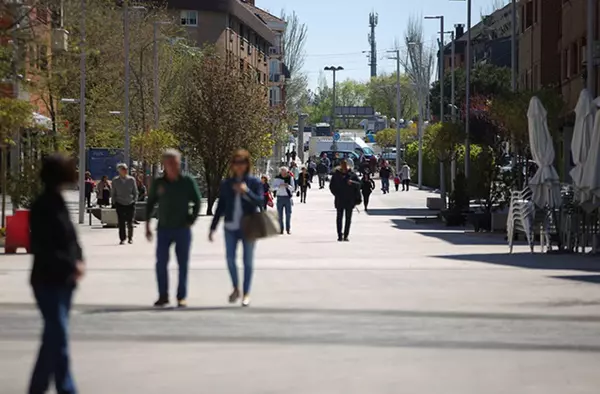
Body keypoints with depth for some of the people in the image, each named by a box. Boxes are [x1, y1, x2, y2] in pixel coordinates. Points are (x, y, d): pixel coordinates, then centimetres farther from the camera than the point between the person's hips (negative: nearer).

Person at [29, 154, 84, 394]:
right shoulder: (43, 207, -15)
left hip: (64, 281, 9)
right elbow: (43, 248, -20)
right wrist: (71, 266, -19)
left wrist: (79, 261, 0)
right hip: (48, 282, -9)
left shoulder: (58, 203, 11)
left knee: (54, 336, 14)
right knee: (59, 337, -8)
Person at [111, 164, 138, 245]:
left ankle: (130, 238, 18)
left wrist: (134, 201, 0)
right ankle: (122, 239, 2)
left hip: (130, 204, 0)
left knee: (130, 222, 1)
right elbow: (114, 193, 9)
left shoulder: (131, 180, 2)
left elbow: (135, 192, 8)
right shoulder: (115, 181, 2)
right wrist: (114, 203, 3)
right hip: (120, 204, 0)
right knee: (121, 223, -5)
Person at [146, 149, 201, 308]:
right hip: (164, 229, 2)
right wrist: (147, 225, 7)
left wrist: (191, 221, -3)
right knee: (161, 263, -1)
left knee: (183, 264, 1)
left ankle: (182, 297, 8)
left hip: (182, 229, -1)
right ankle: (163, 296, 9)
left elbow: (197, 202, 4)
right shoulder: (158, 183, 1)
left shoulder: (187, 182, -3)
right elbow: (150, 204, 10)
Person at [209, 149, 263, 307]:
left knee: (248, 261, 2)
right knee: (230, 258, -2)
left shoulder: (254, 183, 1)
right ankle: (236, 289, 18)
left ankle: (246, 293, 9)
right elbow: (220, 207, 13)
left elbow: (260, 202, -9)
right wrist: (213, 227, 11)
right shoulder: (226, 184, 9)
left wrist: (247, 192, -24)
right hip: (231, 227, 2)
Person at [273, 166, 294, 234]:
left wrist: (288, 186, -20)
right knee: (280, 214, 0)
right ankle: (281, 229, 5)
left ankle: (288, 229, 4)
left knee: (288, 214, -2)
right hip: (280, 197, 0)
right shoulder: (277, 178, 2)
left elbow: (293, 188, 1)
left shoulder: (290, 178, 2)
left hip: (288, 197, 0)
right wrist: (279, 186, -22)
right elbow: (274, 187, -3)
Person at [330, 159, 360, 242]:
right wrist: (336, 194, -2)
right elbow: (331, 186, 9)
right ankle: (340, 235, 0)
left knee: (348, 218, 1)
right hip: (339, 200, 0)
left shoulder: (352, 174, 4)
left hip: (349, 200, 1)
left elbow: (358, 184, -1)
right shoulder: (336, 174, 5)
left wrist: (352, 182, -20)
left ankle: (346, 235, 5)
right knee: (339, 218, -3)